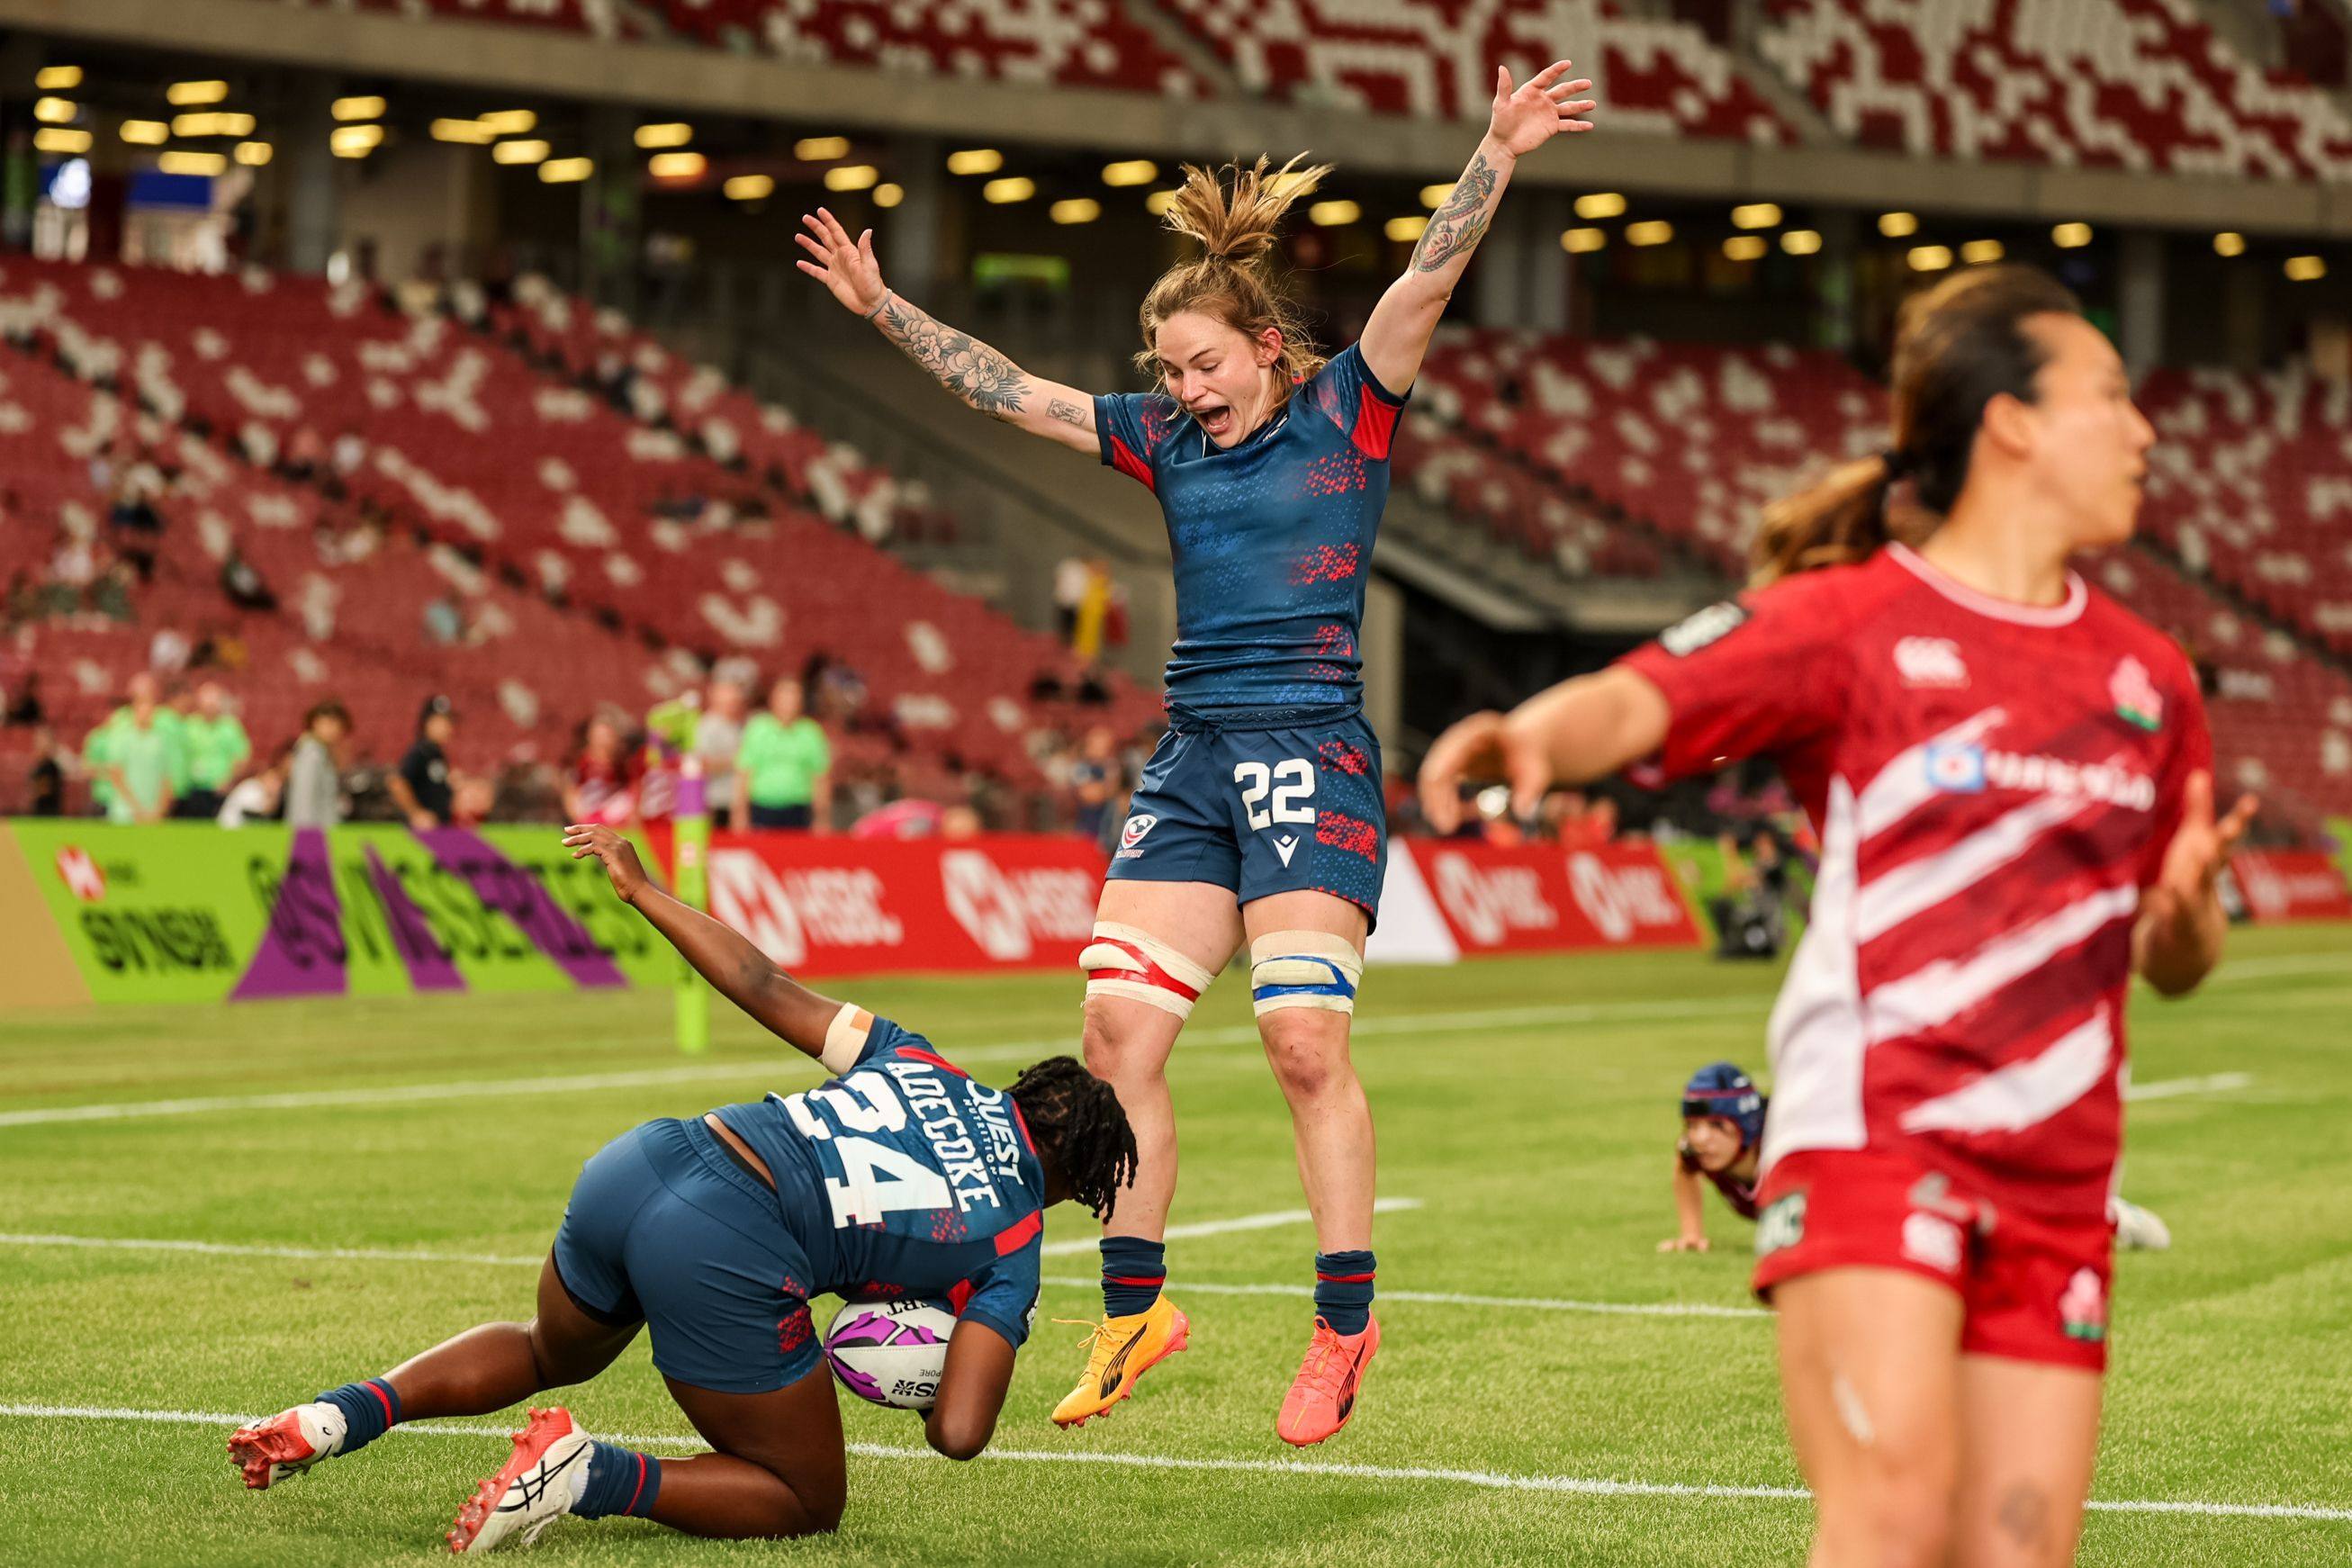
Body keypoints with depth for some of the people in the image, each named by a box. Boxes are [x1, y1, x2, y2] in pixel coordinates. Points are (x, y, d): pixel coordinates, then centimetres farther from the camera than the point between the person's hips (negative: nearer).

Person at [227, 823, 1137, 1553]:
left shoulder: (919, 1062, 21)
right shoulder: (1013, 1247, 8)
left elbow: (763, 988, 16)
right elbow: (960, 1433, -1)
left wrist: (640, 888, 25)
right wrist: (928, 1394, 22)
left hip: (633, 1166, 6)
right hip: (727, 1259, -6)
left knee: (549, 1353, 38)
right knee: (810, 1502, 15)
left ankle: (344, 1414, 14)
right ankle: (593, 1477, -9)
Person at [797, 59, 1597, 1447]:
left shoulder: (1347, 413, -1)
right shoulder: (1167, 441, 14)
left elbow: (1429, 280, -14)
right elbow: (1009, 393, 20)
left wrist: (1498, 156, -26)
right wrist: (884, 308, 20)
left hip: (1312, 751, -6)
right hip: (1192, 759, 6)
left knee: (1305, 1036, -13)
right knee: (1119, 1024, -2)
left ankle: (1346, 1323, -4)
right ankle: (1136, 1306, 9)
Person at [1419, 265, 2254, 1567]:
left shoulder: (2146, 674, 17)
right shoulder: (1853, 619, 0)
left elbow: (2173, 964, 24)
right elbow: (1641, 697, -16)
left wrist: (2186, 903, 0)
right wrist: (1535, 737, -39)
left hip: (2054, 1189, 6)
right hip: (1869, 1140, -6)